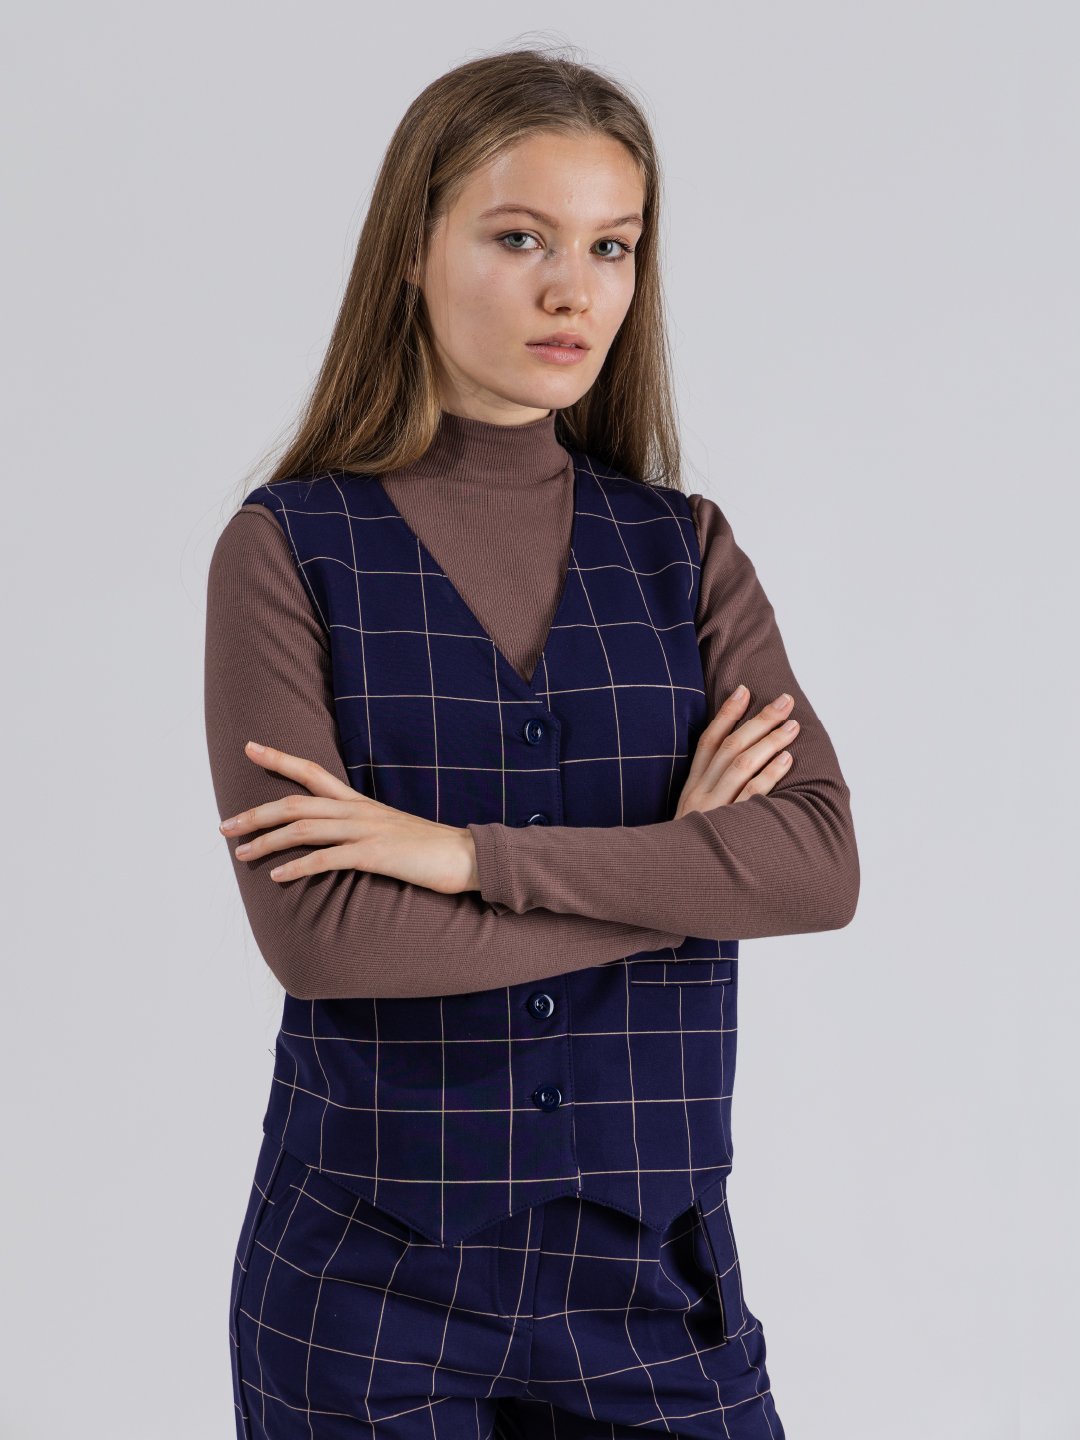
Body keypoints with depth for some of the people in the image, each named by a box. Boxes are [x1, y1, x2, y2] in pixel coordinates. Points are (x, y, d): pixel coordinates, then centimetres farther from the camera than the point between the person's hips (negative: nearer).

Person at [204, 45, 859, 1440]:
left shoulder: (685, 549, 3)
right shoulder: (288, 549, -6)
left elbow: (822, 864, -11)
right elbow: (314, 928, -17)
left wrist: (465, 851, -19)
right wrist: (679, 864, -12)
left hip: (652, 1272, 3)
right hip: (370, 1274, -2)